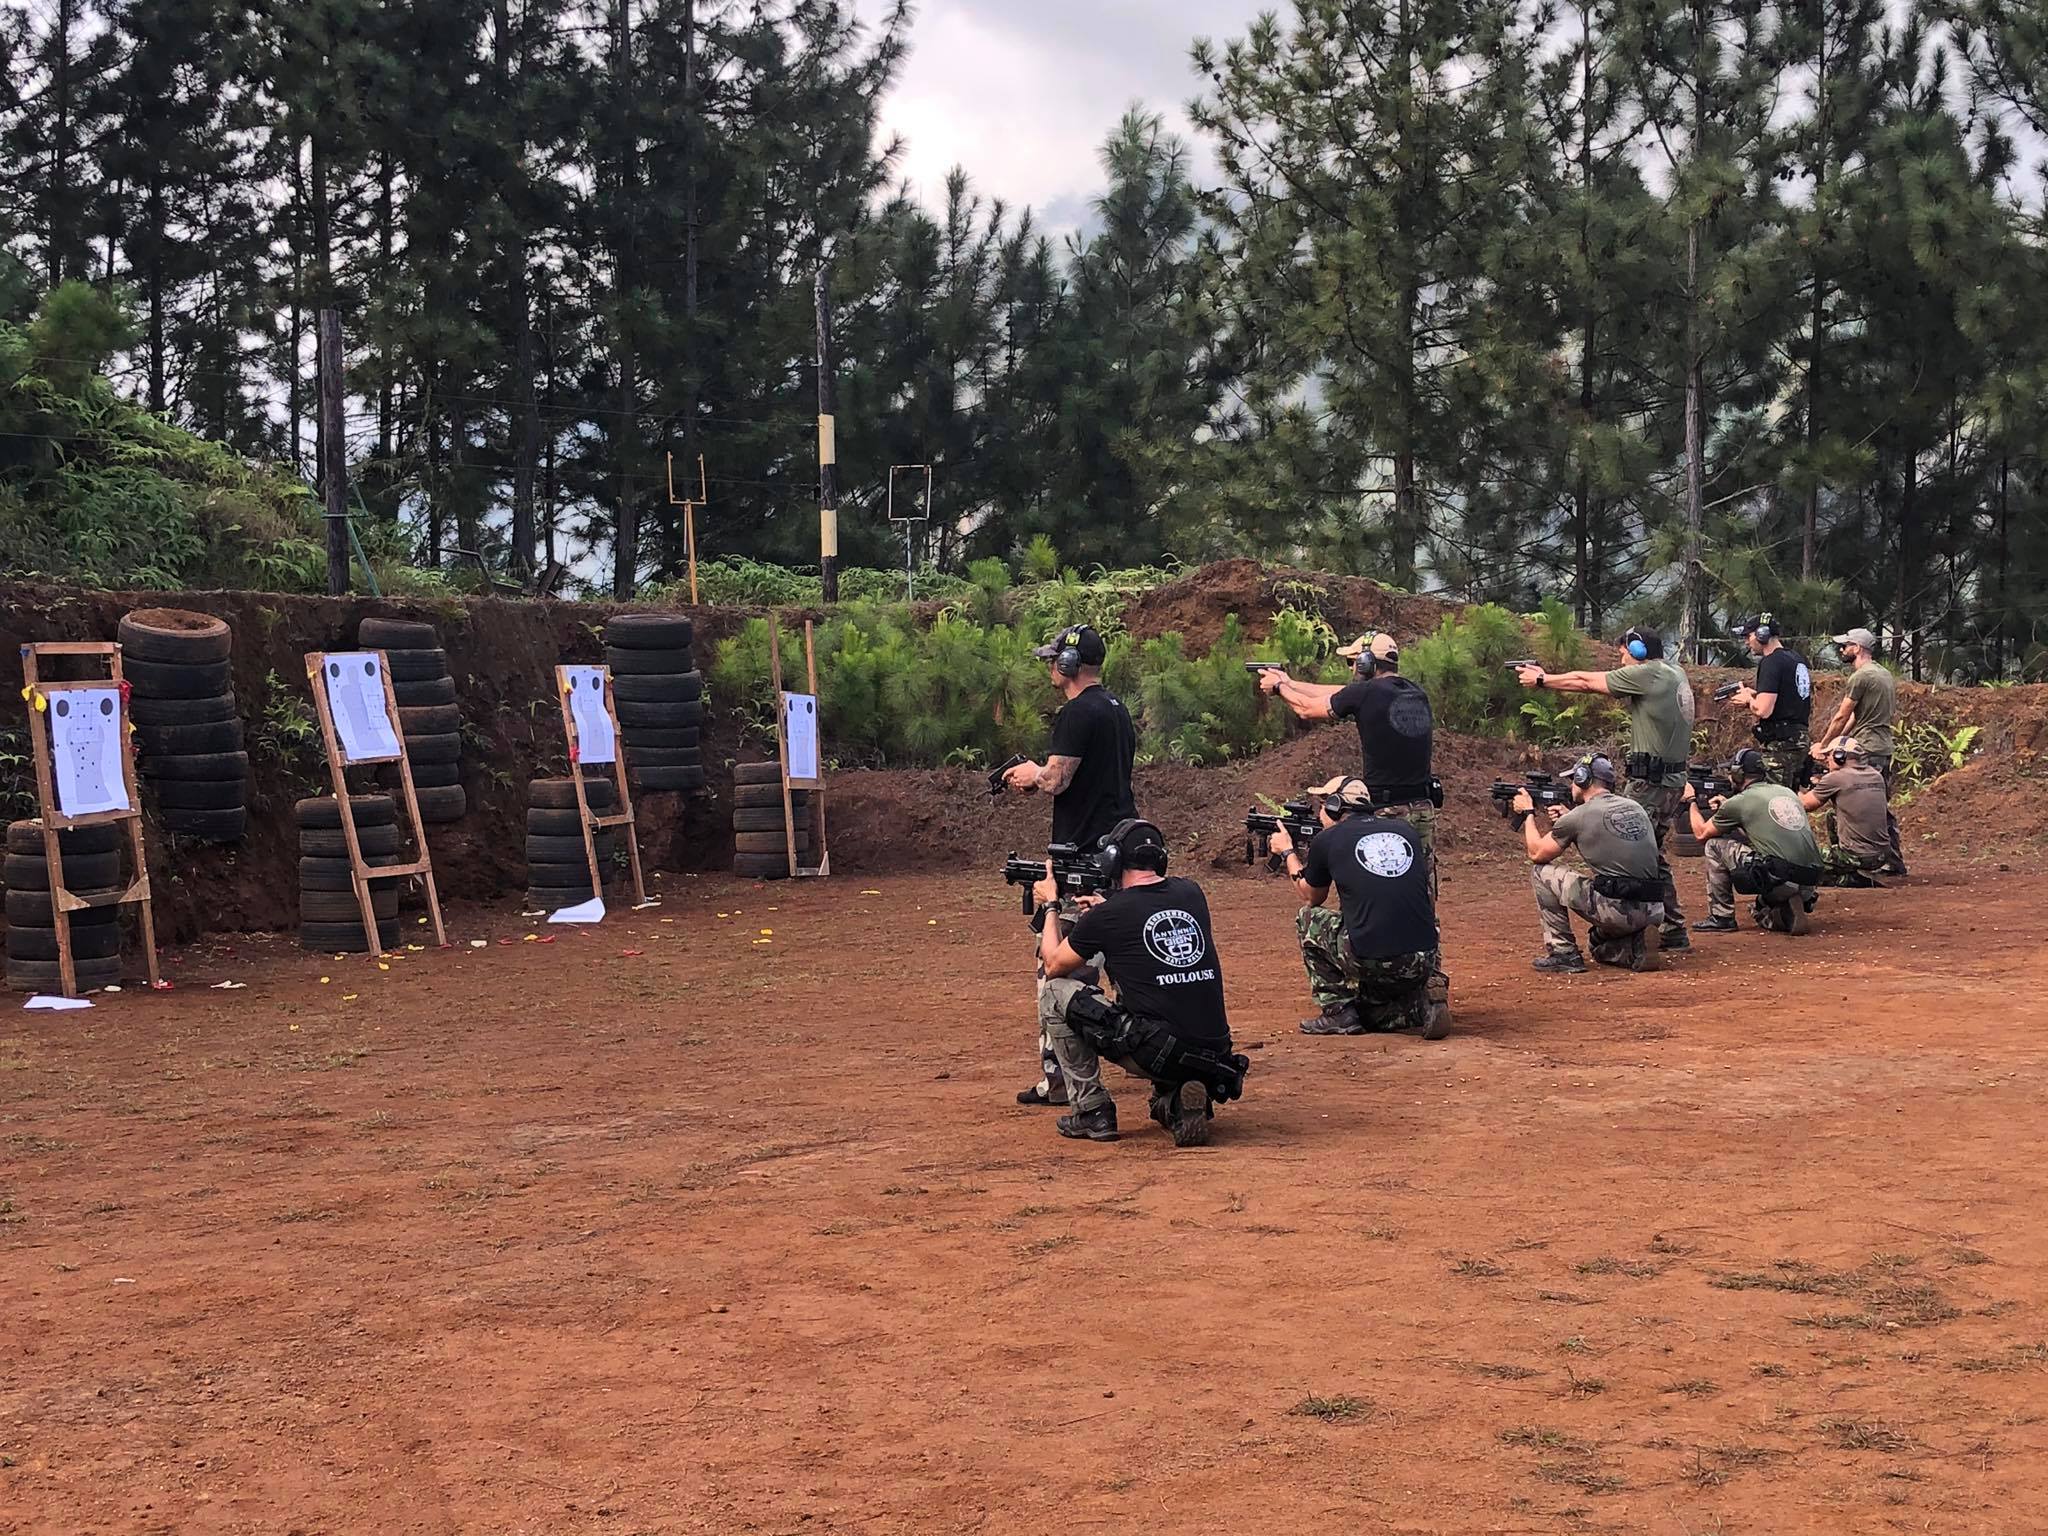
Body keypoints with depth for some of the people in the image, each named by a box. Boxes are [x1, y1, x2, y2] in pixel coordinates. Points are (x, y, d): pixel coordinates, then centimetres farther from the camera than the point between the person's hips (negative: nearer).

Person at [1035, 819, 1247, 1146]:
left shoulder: (1106, 916, -4)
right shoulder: (1191, 893, 9)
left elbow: (1053, 966, 14)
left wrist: (1049, 906, 28)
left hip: (1156, 1054, -5)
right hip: (1215, 1056, 5)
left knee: (1055, 993, 10)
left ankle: (1092, 1110, 9)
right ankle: (1177, 1102, 10)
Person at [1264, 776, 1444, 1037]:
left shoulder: (1327, 840, 3)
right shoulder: (1406, 830, 14)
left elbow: (1312, 898, 23)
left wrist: (1288, 853, 39)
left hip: (1371, 964, -5)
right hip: (1423, 964, 5)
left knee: (1308, 918, 21)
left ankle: (1338, 1012, 14)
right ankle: (1418, 1008, 5)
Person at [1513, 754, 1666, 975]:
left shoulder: (1580, 816, -3)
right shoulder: (1635, 807, 16)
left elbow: (1537, 853, 10)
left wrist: (1528, 813, 24)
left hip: (1615, 910, -7)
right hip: (1653, 913, 7)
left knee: (1541, 872, 9)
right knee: (1600, 946, 37)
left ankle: (1563, 954, 8)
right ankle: (1633, 950, 5)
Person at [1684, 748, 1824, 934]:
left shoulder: (1739, 802, 0)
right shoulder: (1787, 793, 19)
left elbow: (1701, 833, 15)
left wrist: (1691, 801, 31)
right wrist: (1724, 808, 41)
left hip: (1780, 881, -7)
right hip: (1810, 882, 7)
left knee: (1714, 845, 8)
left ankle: (1720, 917, 9)